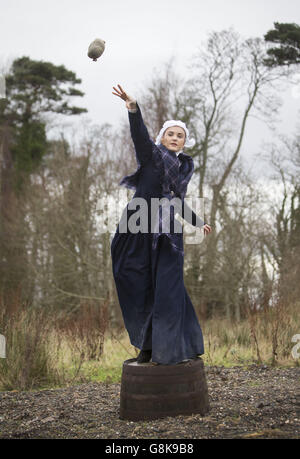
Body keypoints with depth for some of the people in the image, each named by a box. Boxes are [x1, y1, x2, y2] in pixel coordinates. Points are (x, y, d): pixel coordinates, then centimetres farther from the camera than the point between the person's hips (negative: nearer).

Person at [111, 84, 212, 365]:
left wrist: (197, 222, 37)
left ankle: (169, 348, 4)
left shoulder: (186, 166, 17)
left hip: (167, 234, 3)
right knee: (141, 290, 2)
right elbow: (140, 136, -18)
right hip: (140, 232, -3)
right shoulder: (150, 154, 3)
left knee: (168, 290, -3)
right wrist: (133, 108, -36)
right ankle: (147, 346, 13)